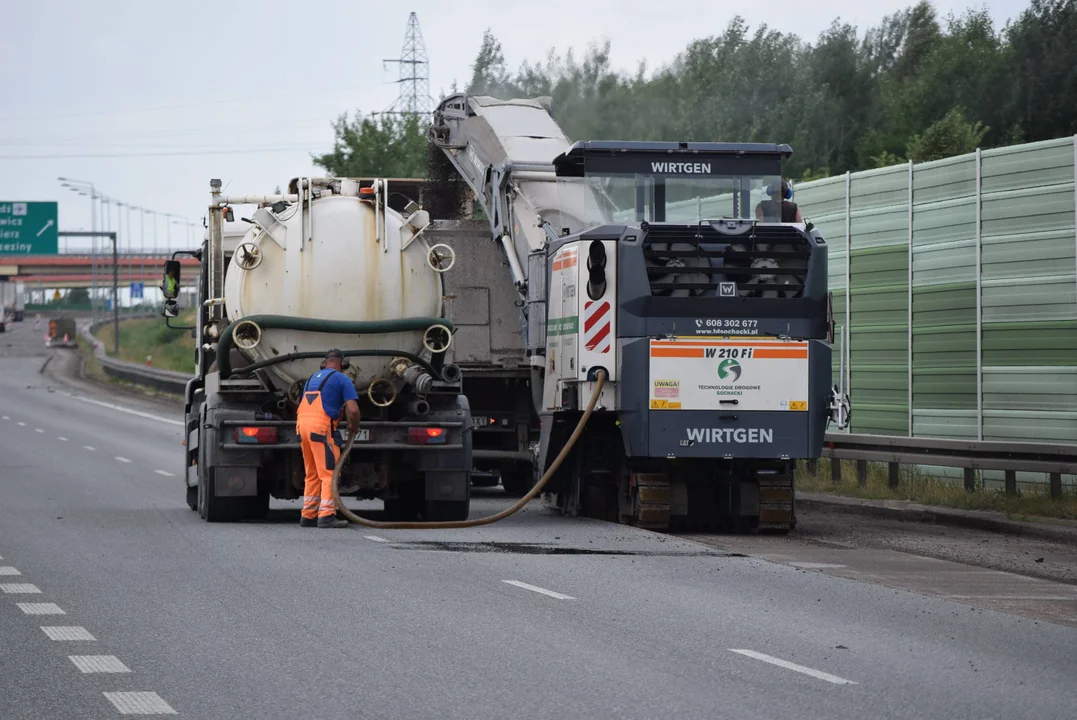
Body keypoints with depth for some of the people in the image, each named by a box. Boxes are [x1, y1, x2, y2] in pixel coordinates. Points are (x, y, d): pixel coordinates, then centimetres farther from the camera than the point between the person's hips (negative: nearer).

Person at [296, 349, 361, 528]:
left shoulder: (313, 378, 25)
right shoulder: (342, 379, 3)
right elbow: (353, 409, -5)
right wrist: (354, 427, 11)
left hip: (302, 423, 7)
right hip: (321, 426, -7)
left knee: (312, 474, 15)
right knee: (329, 473, -6)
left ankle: (308, 515, 15)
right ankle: (326, 515, -15)